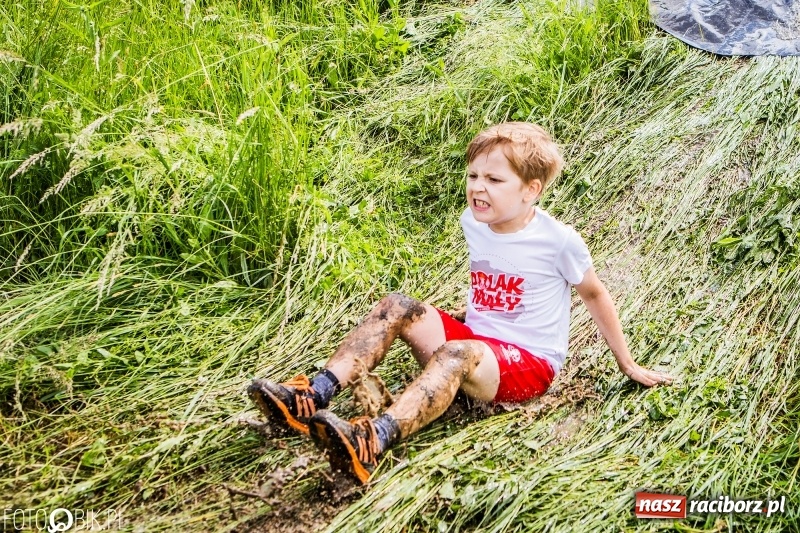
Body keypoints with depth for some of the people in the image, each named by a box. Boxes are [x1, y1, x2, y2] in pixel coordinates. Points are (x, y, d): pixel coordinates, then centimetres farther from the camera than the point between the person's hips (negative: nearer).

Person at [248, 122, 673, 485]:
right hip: (474, 341, 6)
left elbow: (594, 295, 0)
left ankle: (374, 440, -59)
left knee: (455, 354, -38)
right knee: (396, 308, -17)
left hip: (529, 363, -6)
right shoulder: (473, 222, 1)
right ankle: (313, 397, -31)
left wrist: (627, 365, 7)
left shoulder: (558, 242, -14)